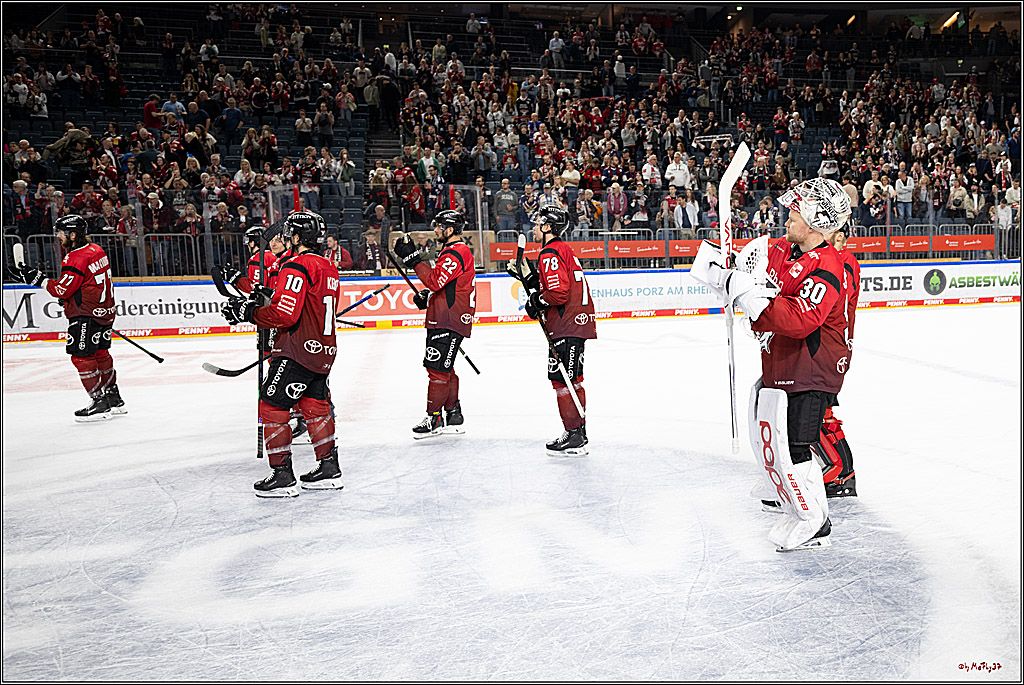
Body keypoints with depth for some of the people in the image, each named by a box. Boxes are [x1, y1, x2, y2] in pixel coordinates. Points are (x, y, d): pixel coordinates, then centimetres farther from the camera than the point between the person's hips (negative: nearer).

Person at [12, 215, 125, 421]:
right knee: (100, 353, 17)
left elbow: (62, 290, -19)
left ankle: (100, 403, -3)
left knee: (81, 356, -4)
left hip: (85, 315, -10)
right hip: (105, 310, 10)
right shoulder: (97, 250, 9)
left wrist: (37, 279, -11)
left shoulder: (76, 259, -19)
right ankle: (114, 400, 24)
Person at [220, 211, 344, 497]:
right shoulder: (328, 268, 15)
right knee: (314, 406, 17)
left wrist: (247, 312, -11)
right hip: (323, 349, 9)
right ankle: (329, 468, 22)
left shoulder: (296, 266, -15)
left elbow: (285, 314, -21)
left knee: (272, 406, -1)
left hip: (298, 350, -9)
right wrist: (263, 301, 16)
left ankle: (282, 476, 1)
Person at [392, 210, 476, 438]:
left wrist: (412, 258, -23)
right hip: (442, 319, 11)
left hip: (449, 321, -11)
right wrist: (427, 295, 13)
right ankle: (453, 415, 22)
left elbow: (435, 280, -25)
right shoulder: (452, 251, 20)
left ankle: (434, 418, 0)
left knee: (437, 367, -7)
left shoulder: (455, 253, -15)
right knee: (444, 367, 15)